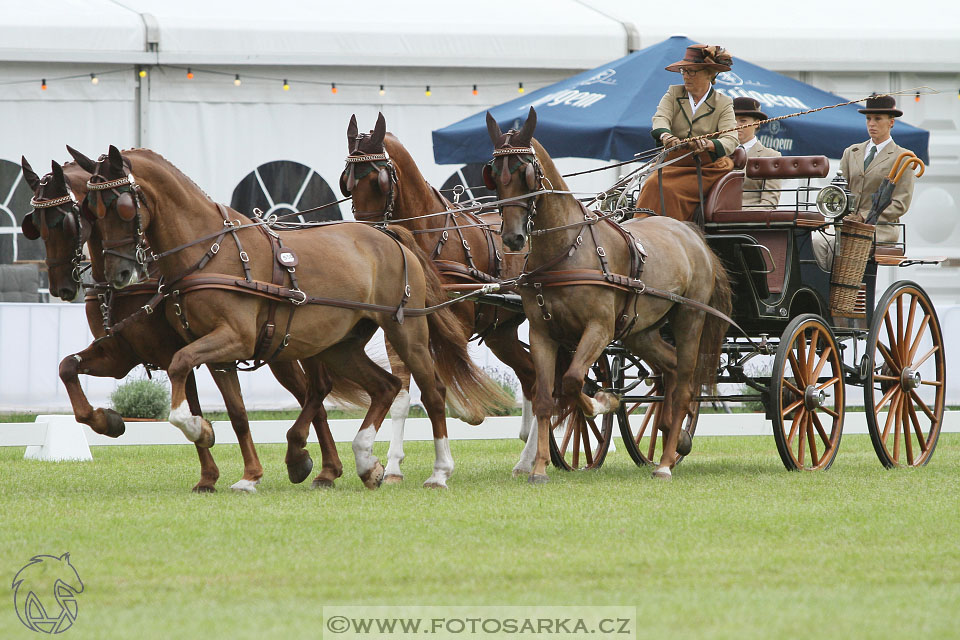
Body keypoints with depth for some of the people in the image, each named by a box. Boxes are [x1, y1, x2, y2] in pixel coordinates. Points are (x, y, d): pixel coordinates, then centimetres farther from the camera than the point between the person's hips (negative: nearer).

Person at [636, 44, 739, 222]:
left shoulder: (724, 104, 4)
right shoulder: (673, 94, 11)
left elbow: (730, 140, -11)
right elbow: (660, 118, -8)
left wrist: (707, 144, -35)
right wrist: (665, 136, -34)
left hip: (705, 168, -3)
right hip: (673, 164, 3)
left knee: (669, 191, -28)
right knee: (653, 186, -27)